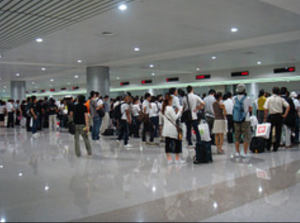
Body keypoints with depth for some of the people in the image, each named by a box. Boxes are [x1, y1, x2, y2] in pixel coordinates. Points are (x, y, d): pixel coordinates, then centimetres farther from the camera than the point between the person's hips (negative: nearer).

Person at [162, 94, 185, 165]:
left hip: (166, 129, 8)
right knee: (177, 142, 1)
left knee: (168, 143, 6)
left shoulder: (164, 108, 12)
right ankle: (177, 159, 5)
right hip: (172, 129, -8)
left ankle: (169, 159, 8)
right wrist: (180, 112, -4)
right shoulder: (170, 108, -14)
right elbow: (175, 118, -14)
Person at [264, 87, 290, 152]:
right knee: (278, 132, 7)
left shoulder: (269, 99, -3)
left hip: (271, 116, -1)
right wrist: (285, 115, -5)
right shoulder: (281, 99, 1)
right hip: (279, 116, 1)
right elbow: (288, 106, -9)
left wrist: (265, 118, -2)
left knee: (269, 131, 11)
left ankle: (268, 147, 14)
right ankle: (276, 148, 7)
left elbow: (266, 109, -8)